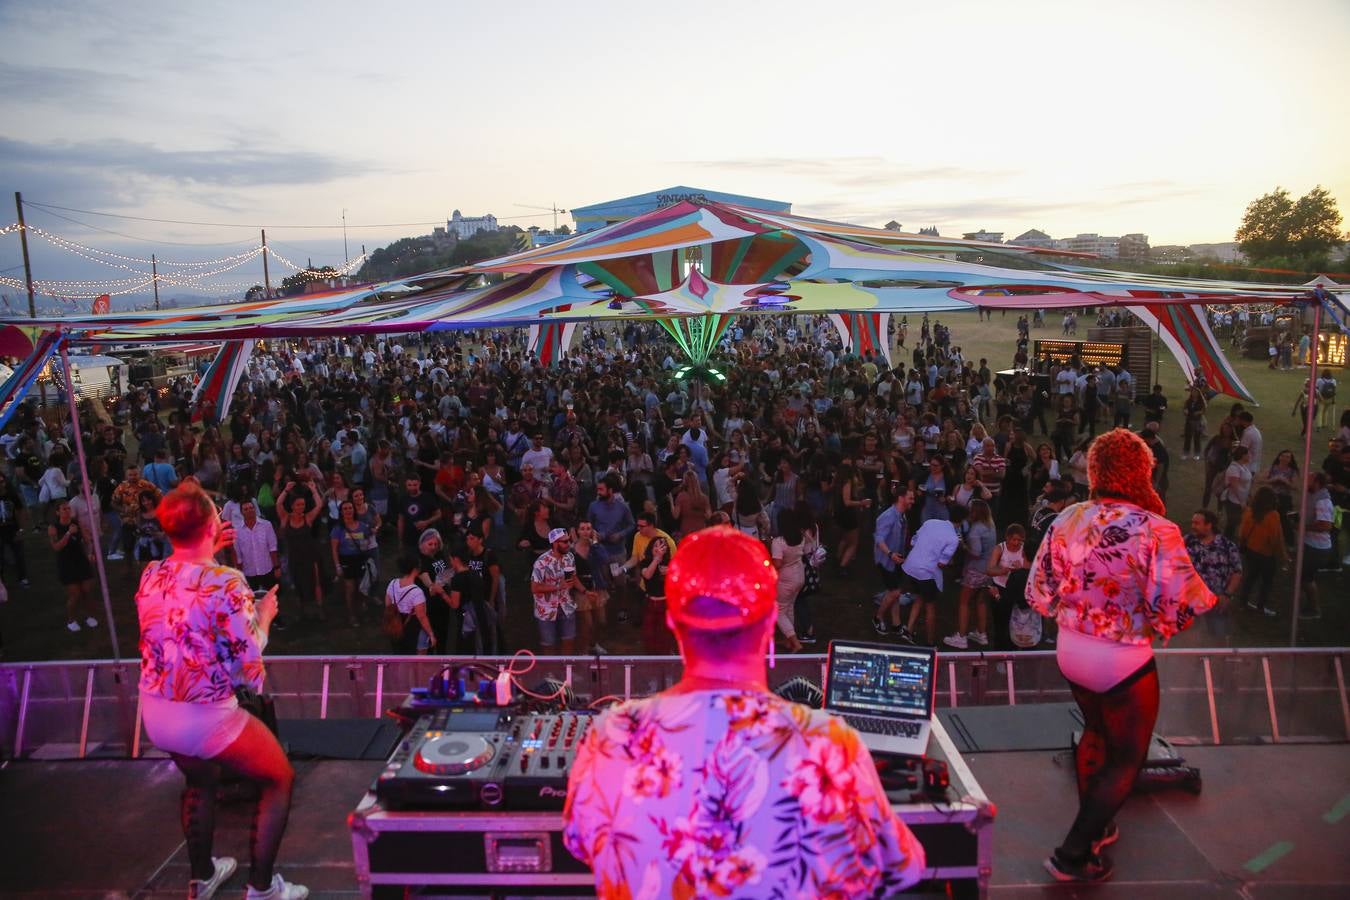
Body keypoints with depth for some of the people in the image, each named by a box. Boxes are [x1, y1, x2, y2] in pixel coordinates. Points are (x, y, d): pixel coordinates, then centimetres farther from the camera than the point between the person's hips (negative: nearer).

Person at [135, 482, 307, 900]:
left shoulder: (151, 574, -4)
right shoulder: (226, 582, -25)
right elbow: (248, 665, -21)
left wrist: (206, 554, 18)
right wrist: (264, 615, -5)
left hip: (154, 713, 7)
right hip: (207, 717, -7)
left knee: (200, 780, 34)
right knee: (280, 779, 14)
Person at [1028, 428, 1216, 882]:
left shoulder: (1066, 520, -9)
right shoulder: (1157, 531, -22)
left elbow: (1039, 596, -4)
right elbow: (1178, 610, -22)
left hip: (1070, 651, 5)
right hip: (1123, 662, -5)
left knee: (1095, 732, 29)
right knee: (1126, 759, 15)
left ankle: (1093, 826, 46)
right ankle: (1073, 854, 16)